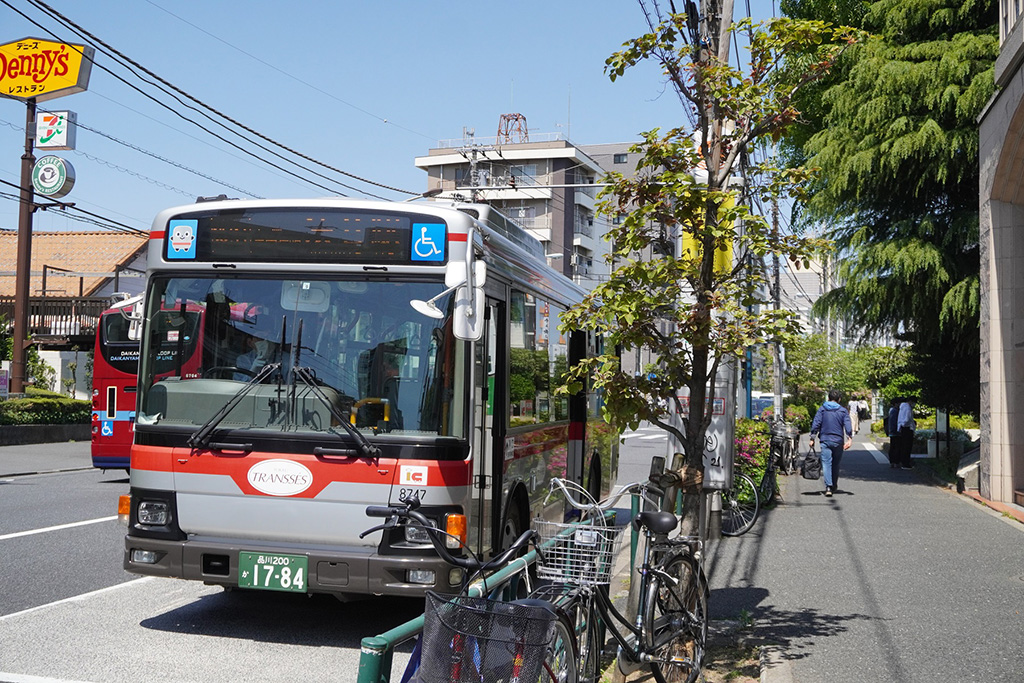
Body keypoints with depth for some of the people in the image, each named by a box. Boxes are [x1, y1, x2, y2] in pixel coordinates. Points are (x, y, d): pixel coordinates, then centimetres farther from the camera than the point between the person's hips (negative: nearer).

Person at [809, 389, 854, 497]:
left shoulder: (822, 409, 3)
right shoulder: (843, 411, 3)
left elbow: (815, 424, -3)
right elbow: (848, 426, -7)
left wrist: (812, 438, -1)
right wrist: (850, 439, -12)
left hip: (825, 440, -1)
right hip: (838, 441, 1)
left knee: (826, 463, -6)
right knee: (836, 464, 15)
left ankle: (828, 486, -22)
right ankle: (834, 486, 26)